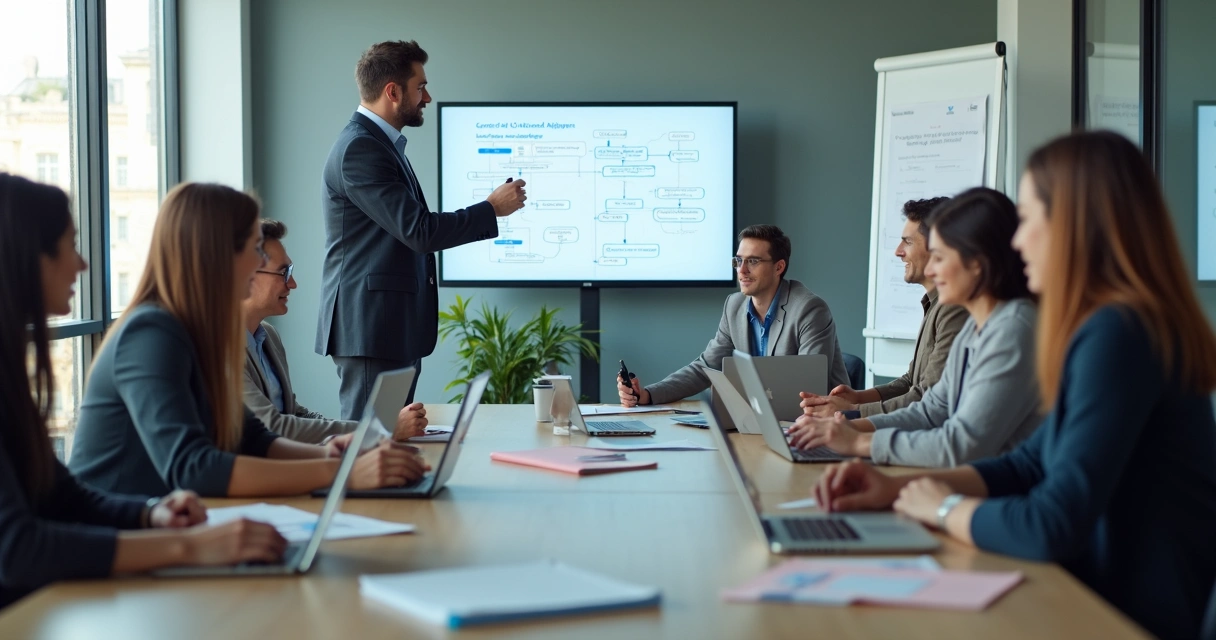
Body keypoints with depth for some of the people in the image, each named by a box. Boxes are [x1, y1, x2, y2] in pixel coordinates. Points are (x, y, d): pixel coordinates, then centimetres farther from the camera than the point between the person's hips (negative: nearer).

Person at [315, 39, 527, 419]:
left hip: (394, 330, 10)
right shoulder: (359, 149, -16)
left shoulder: (380, 144, 17)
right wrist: (493, 209, -10)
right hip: (370, 330, -10)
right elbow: (419, 231, -21)